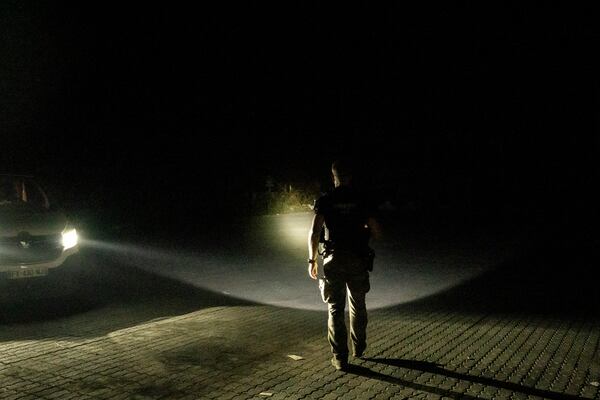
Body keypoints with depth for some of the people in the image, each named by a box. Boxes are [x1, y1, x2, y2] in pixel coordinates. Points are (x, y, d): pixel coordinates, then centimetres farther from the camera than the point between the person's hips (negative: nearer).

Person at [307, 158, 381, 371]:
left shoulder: (325, 200, -5)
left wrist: (312, 260, -1)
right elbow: (376, 232, -2)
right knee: (358, 306, 21)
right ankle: (358, 348, 35)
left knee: (335, 309, 6)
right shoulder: (362, 199, -2)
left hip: (334, 260, -1)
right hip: (358, 260, 2)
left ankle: (340, 358, 5)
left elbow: (315, 232, -12)